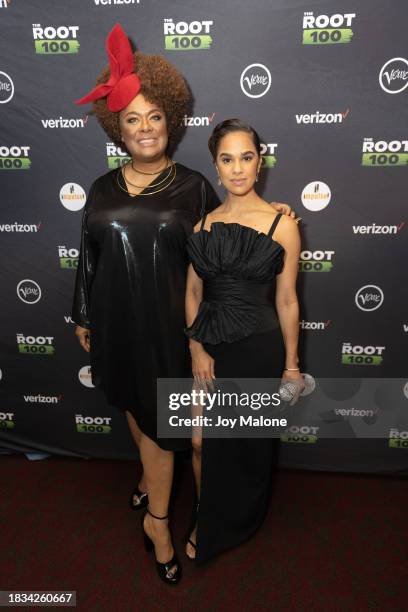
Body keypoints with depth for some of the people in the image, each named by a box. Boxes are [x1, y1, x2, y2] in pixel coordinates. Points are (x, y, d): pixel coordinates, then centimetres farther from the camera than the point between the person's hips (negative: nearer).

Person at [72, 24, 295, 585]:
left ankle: (157, 519, 26)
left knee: (158, 416, 5)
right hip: (116, 319, 4)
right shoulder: (102, 189, 5)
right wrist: (83, 317, 12)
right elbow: (88, 257, 9)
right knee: (134, 406, 20)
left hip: (165, 320, -3)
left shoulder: (192, 186, -4)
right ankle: (152, 473, 49)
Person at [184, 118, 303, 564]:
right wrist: (196, 348, -4)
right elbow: (193, 292, 5)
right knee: (202, 441, 11)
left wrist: (292, 365, 1)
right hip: (210, 345, 3)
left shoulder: (281, 225, -8)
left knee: (248, 444, 15)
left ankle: (240, 523, 46)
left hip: (259, 348, -2)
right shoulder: (203, 222, 1)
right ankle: (207, 523, 41)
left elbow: (286, 301, -5)